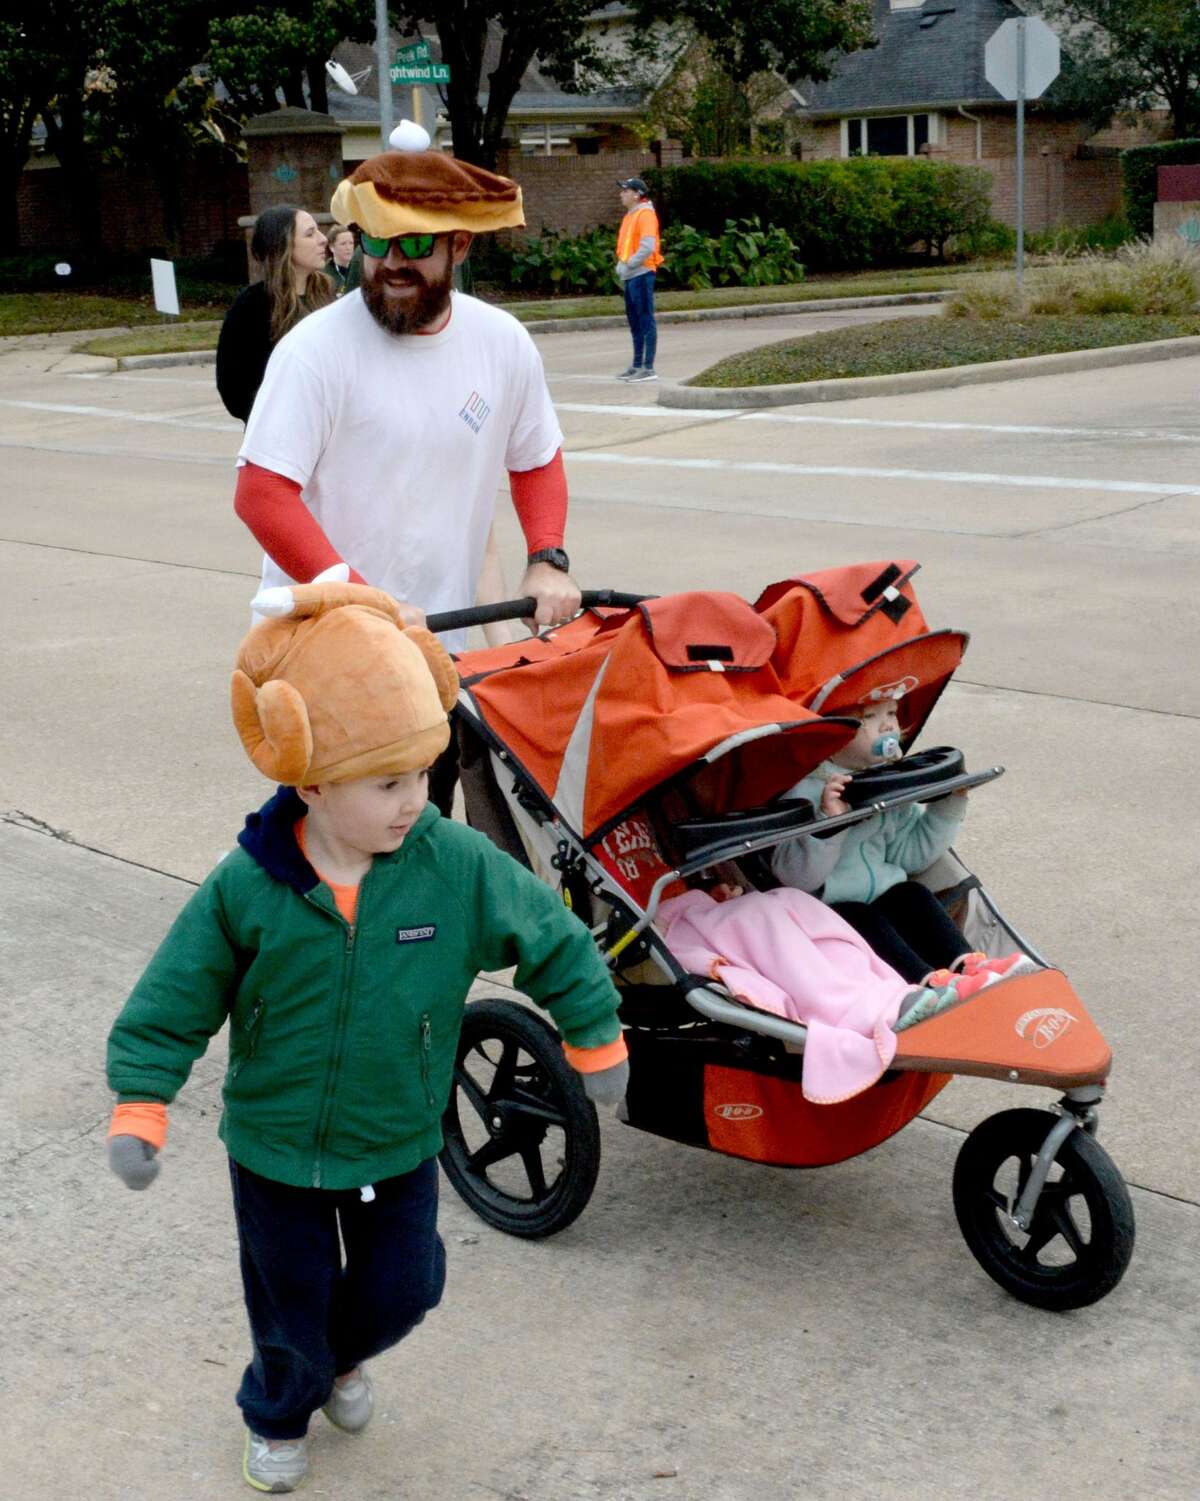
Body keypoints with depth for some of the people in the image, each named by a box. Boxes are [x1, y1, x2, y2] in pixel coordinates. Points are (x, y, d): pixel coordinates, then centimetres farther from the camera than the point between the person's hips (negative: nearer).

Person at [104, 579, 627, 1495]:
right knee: (288, 1302, 18)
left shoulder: (457, 866, -22)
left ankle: (341, 1359, 56)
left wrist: (596, 1041, 2)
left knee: (400, 1290, 21)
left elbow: (553, 943, -8)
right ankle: (280, 1411, 51)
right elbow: (174, 1000, -12)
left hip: (399, 1146, 2)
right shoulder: (246, 889, -23)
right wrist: (140, 1108, -16)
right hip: (275, 1150, -1)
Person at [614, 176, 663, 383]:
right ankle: (637, 365, 20)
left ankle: (648, 368, -7)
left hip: (641, 274, -10)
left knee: (646, 320, -7)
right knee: (635, 321, 13)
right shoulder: (630, 216, 18)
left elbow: (647, 247, -21)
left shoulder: (645, 215, -11)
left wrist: (628, 265, -17)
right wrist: (621, 266, 12)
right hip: (630, 277, 10)